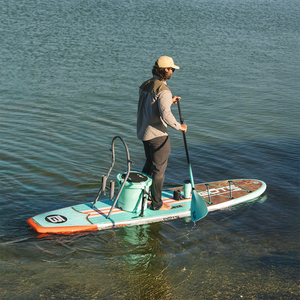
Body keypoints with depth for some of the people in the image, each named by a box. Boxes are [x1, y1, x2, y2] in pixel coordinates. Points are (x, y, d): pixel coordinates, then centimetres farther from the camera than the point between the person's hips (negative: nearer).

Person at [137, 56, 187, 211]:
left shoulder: (144, 85, 6)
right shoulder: (163, 90, -21)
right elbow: (166, 115, -31)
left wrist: (169, 101, 18)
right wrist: (179, 126, -17)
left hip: (143, 132, 9)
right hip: (157, 134, -9)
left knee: (149, 164, 25)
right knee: (159, 169, 5)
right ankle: (156, 203, 15)